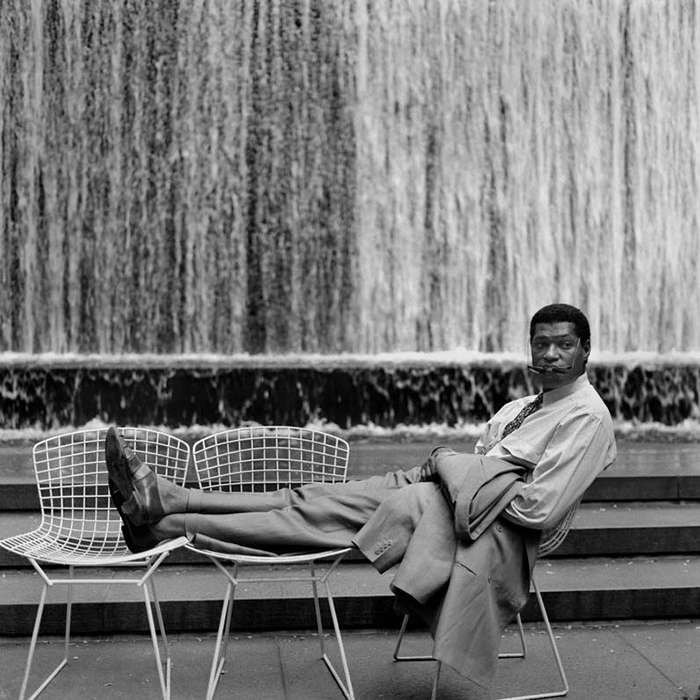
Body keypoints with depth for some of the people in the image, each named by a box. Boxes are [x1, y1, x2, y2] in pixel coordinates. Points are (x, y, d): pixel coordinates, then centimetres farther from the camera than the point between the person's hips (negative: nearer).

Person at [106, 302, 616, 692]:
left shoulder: (588, 418, -6)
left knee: (323, 514, -17)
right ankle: (163, 500, -11)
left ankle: (164, 523, -17)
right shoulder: (524, 407, 23)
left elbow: (540, 509, -16)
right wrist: (442, 466, -1)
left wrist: (449, 462, -9)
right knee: (316, 498, -7)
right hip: (446, 500, 8)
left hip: (495, 528, -8)